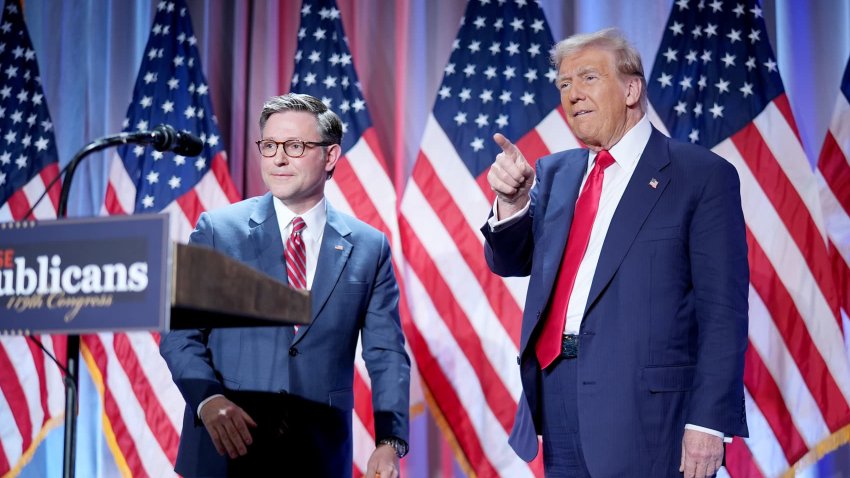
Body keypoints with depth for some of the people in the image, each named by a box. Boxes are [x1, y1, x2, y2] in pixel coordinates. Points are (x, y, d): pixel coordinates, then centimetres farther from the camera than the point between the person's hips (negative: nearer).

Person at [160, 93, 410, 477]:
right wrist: (208, 399, -18)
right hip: (226, 447, -1)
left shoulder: (369, 247, 5)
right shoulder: (217, 230, 2)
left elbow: (386, 355, 3)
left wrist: (390, 442, -11)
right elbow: (180, 334, 0)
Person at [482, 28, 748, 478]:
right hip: (557, 398, 5)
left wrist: (709, 421, -14)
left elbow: (723, 310, -8)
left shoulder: (703, 175, -4)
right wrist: (512, 200, -13)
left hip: (645, 409, -5)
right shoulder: (554, 173, 14)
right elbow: (510, 261, 7)